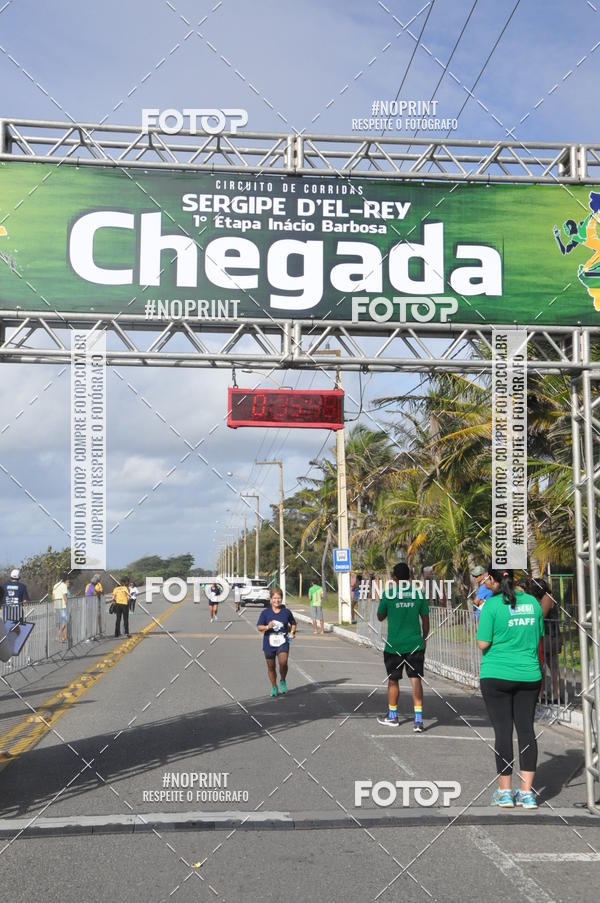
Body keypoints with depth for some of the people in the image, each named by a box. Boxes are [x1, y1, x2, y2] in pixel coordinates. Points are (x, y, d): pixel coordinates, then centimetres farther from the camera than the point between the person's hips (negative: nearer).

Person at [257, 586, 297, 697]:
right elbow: (259, 627, 0)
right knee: (271, 667, 9)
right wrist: (267, 627, -19)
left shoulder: (286, 612, 3)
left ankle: (282, 681, 7)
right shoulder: (265, 612, -1)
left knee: (283, 662, -21)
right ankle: (274, 687, 30)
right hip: (269, 643, 1)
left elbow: (293, 624, 19)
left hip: (283, 642, -1)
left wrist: (292, 632, 2)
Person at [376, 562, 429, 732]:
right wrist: (423, 639, 19)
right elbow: (425, 620, 6)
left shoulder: (388, 594, -6)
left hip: (394, 645, -1)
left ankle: (392, 716, 27)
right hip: (415, 644, 1)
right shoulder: (419, 593, 0)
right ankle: (418, 719, -8)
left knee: (393, 680, 14)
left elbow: (380, 617, 7)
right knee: (416, 680, 0)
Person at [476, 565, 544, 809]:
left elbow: (483, 643, -11)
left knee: (502, 730, 3)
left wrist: (479, 626, 7)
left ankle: (505, 791, 10)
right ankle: (527, 792, 9)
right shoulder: (532, 602, 4)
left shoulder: (492, 604, -11)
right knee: (526, 729, 7)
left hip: (496, 676, -4)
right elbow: (538, 638, 13)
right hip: (529, 675, 4)